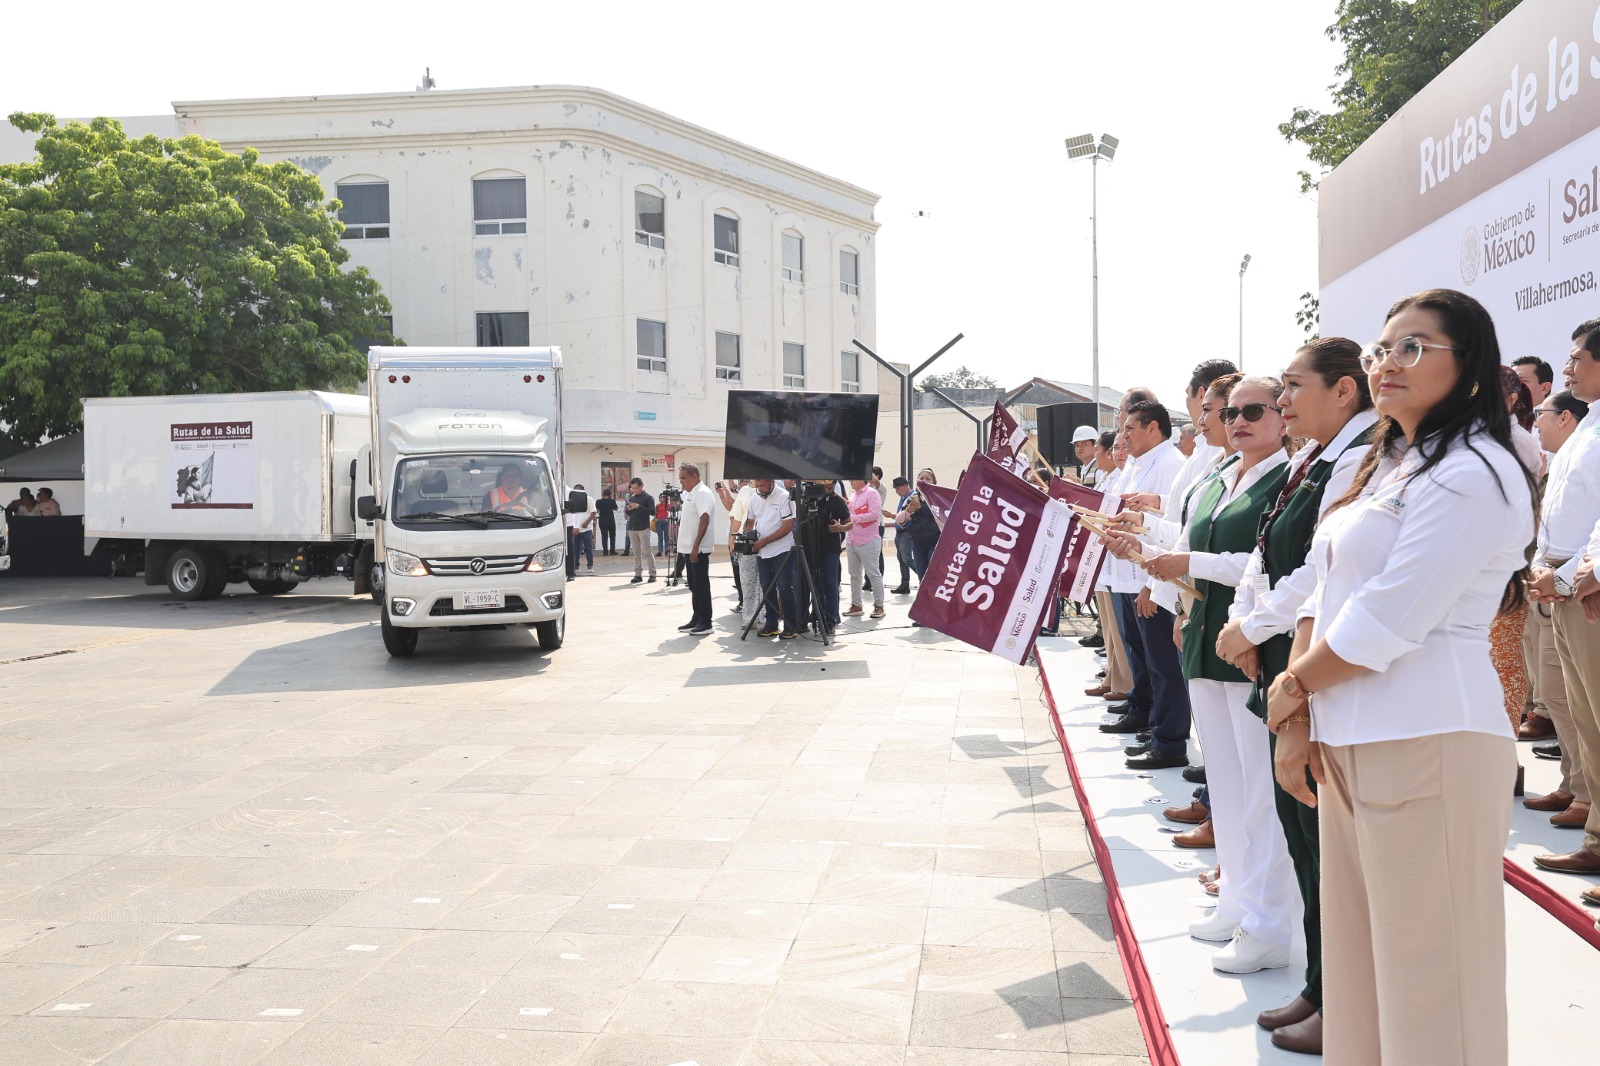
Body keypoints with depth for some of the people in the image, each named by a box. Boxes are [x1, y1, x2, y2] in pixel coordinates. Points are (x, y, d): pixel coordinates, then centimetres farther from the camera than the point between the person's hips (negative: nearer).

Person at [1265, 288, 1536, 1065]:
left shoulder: (1474, 472, -12)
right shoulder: (1386, 468, 18)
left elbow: (1385, 623, -18)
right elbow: (1324, 598, 14)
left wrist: (1291, 687, -4)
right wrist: (1296, 721, 2)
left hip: (1429, 746, -9)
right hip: (1348, 742, 9)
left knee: (1426, 975, 1)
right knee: (1358, 961, 15)